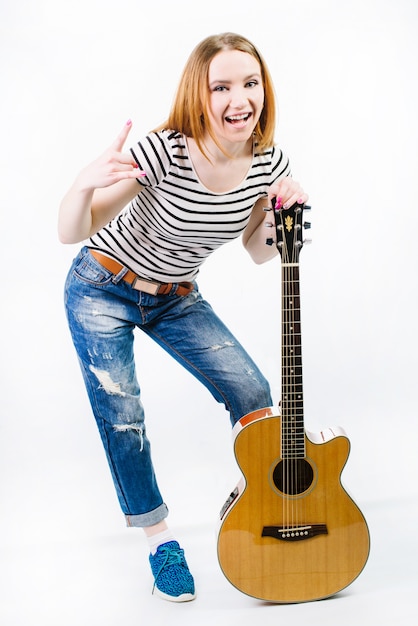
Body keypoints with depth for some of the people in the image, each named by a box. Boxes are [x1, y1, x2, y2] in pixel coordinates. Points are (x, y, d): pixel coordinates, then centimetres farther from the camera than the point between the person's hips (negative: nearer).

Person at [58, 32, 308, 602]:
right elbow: (70, 233, -30)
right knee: (121, 418, -8)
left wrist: (284, 209, -19)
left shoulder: (268, 162, -14)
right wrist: (86, 184, -51)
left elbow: (260, 253, 2)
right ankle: (160, 540, 14)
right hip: (104, 291, -4)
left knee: (253, 393, -6)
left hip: (176, 297, 4)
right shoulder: (163, 152, -31)